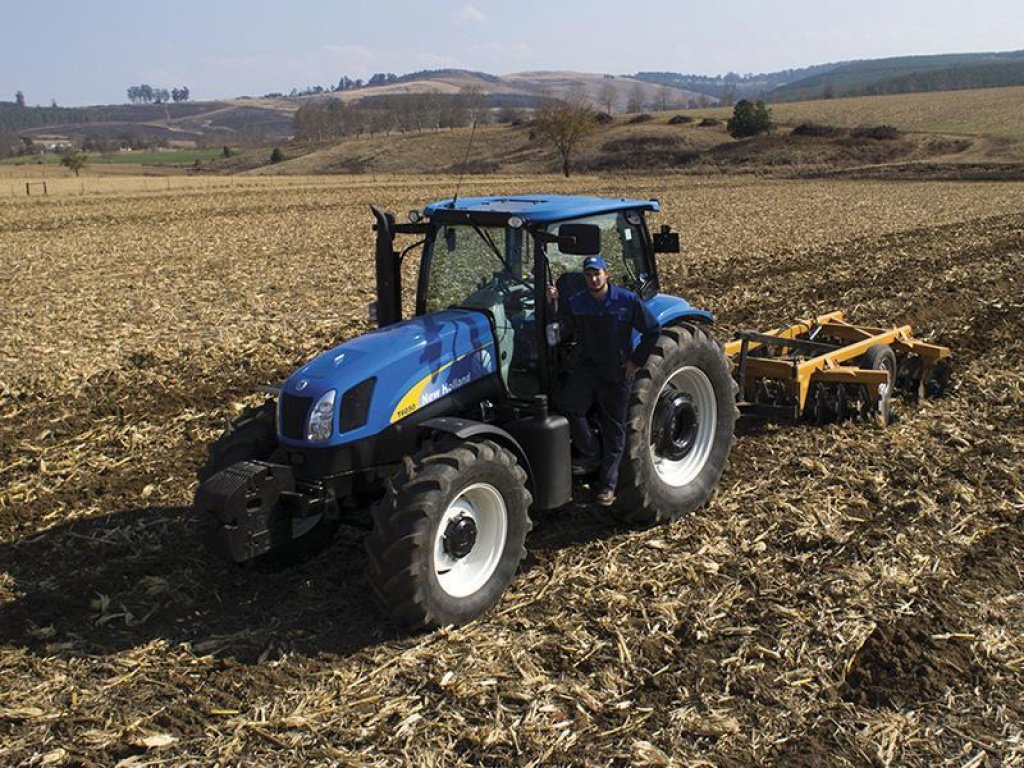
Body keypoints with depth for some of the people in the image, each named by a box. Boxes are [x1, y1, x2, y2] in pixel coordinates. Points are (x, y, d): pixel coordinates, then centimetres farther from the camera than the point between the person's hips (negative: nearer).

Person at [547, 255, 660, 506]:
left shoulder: (627, 300, -10)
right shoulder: (575, 303, -3)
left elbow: (652, 331, -2)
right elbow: (564, 334, -5)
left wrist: (636, 361, -4)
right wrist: (555, 305, -16)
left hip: (617, 373, -2)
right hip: (587, 367, 2)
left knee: (614, 429, 5)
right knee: (568, 405, -24)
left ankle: (608, 485, 16)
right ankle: (590, 454, -3)